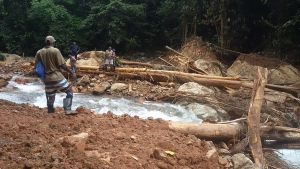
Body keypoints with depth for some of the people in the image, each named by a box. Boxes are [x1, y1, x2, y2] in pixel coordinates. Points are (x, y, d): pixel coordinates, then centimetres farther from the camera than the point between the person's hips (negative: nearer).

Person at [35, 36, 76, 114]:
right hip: (57, 77, -5)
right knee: (69, 91, 7)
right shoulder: (55, 51, -10)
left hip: (47, 79, 5)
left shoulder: (39, 52, 4)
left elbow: (36, 65, 8)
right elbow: (62, 65, -11)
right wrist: (71, 73, 0)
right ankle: (68, 109, -2)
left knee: (50, 97, 17)